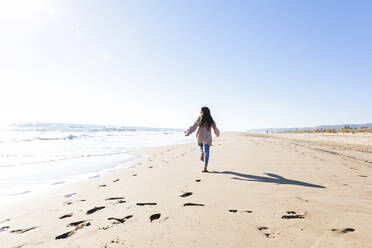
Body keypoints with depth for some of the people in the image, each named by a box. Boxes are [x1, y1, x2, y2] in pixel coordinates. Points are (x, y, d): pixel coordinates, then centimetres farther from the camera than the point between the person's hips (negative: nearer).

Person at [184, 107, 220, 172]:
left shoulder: (200, 118, -1)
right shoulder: (211, 121, 6)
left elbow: (194, 126, -8)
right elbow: (215, 129, 12)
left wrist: (188, 132, -4)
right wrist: (217, 133, 33)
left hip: (200, 136, 0)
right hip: (207, 137, 1)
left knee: (200, 144, 33)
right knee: (207, 152, 7)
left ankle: (202, 153, 3)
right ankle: (205, 167, -3)